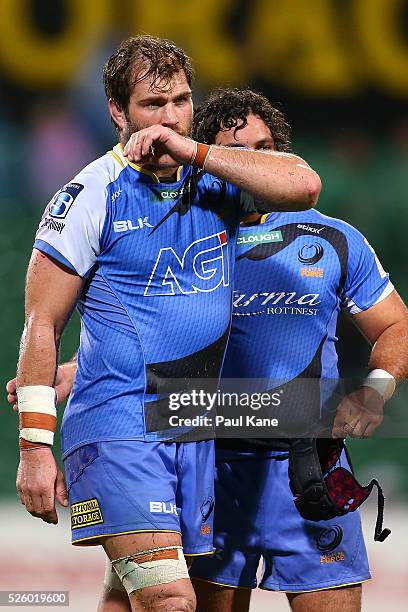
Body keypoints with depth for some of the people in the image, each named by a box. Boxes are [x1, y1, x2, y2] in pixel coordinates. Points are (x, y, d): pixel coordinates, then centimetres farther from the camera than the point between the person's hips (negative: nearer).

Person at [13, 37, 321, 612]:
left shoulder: (216, 183, 9)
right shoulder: (93, 196, -5)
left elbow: (304, 186, -8)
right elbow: (42, 325, -4)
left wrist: (194, 152, -11)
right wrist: (34, 447, -9)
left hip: (196, 430, 5)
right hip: (118, 429, -5)